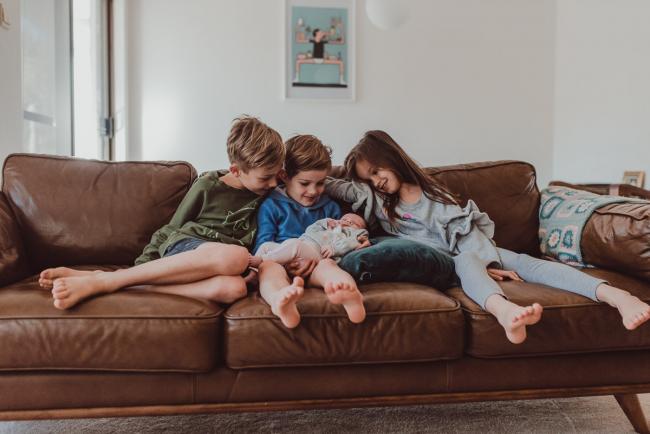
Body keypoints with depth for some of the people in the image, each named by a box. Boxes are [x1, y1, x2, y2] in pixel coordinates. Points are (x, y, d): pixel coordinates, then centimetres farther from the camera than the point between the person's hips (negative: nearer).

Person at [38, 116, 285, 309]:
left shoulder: (269, 194, 14)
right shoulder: (207, 186, 3)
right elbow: (171, 229, 8)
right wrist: (143, 263, 2)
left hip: (213, 263, 3)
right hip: (183, 247, -3)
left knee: (234, 288, -40)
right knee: (236, 256, -42)